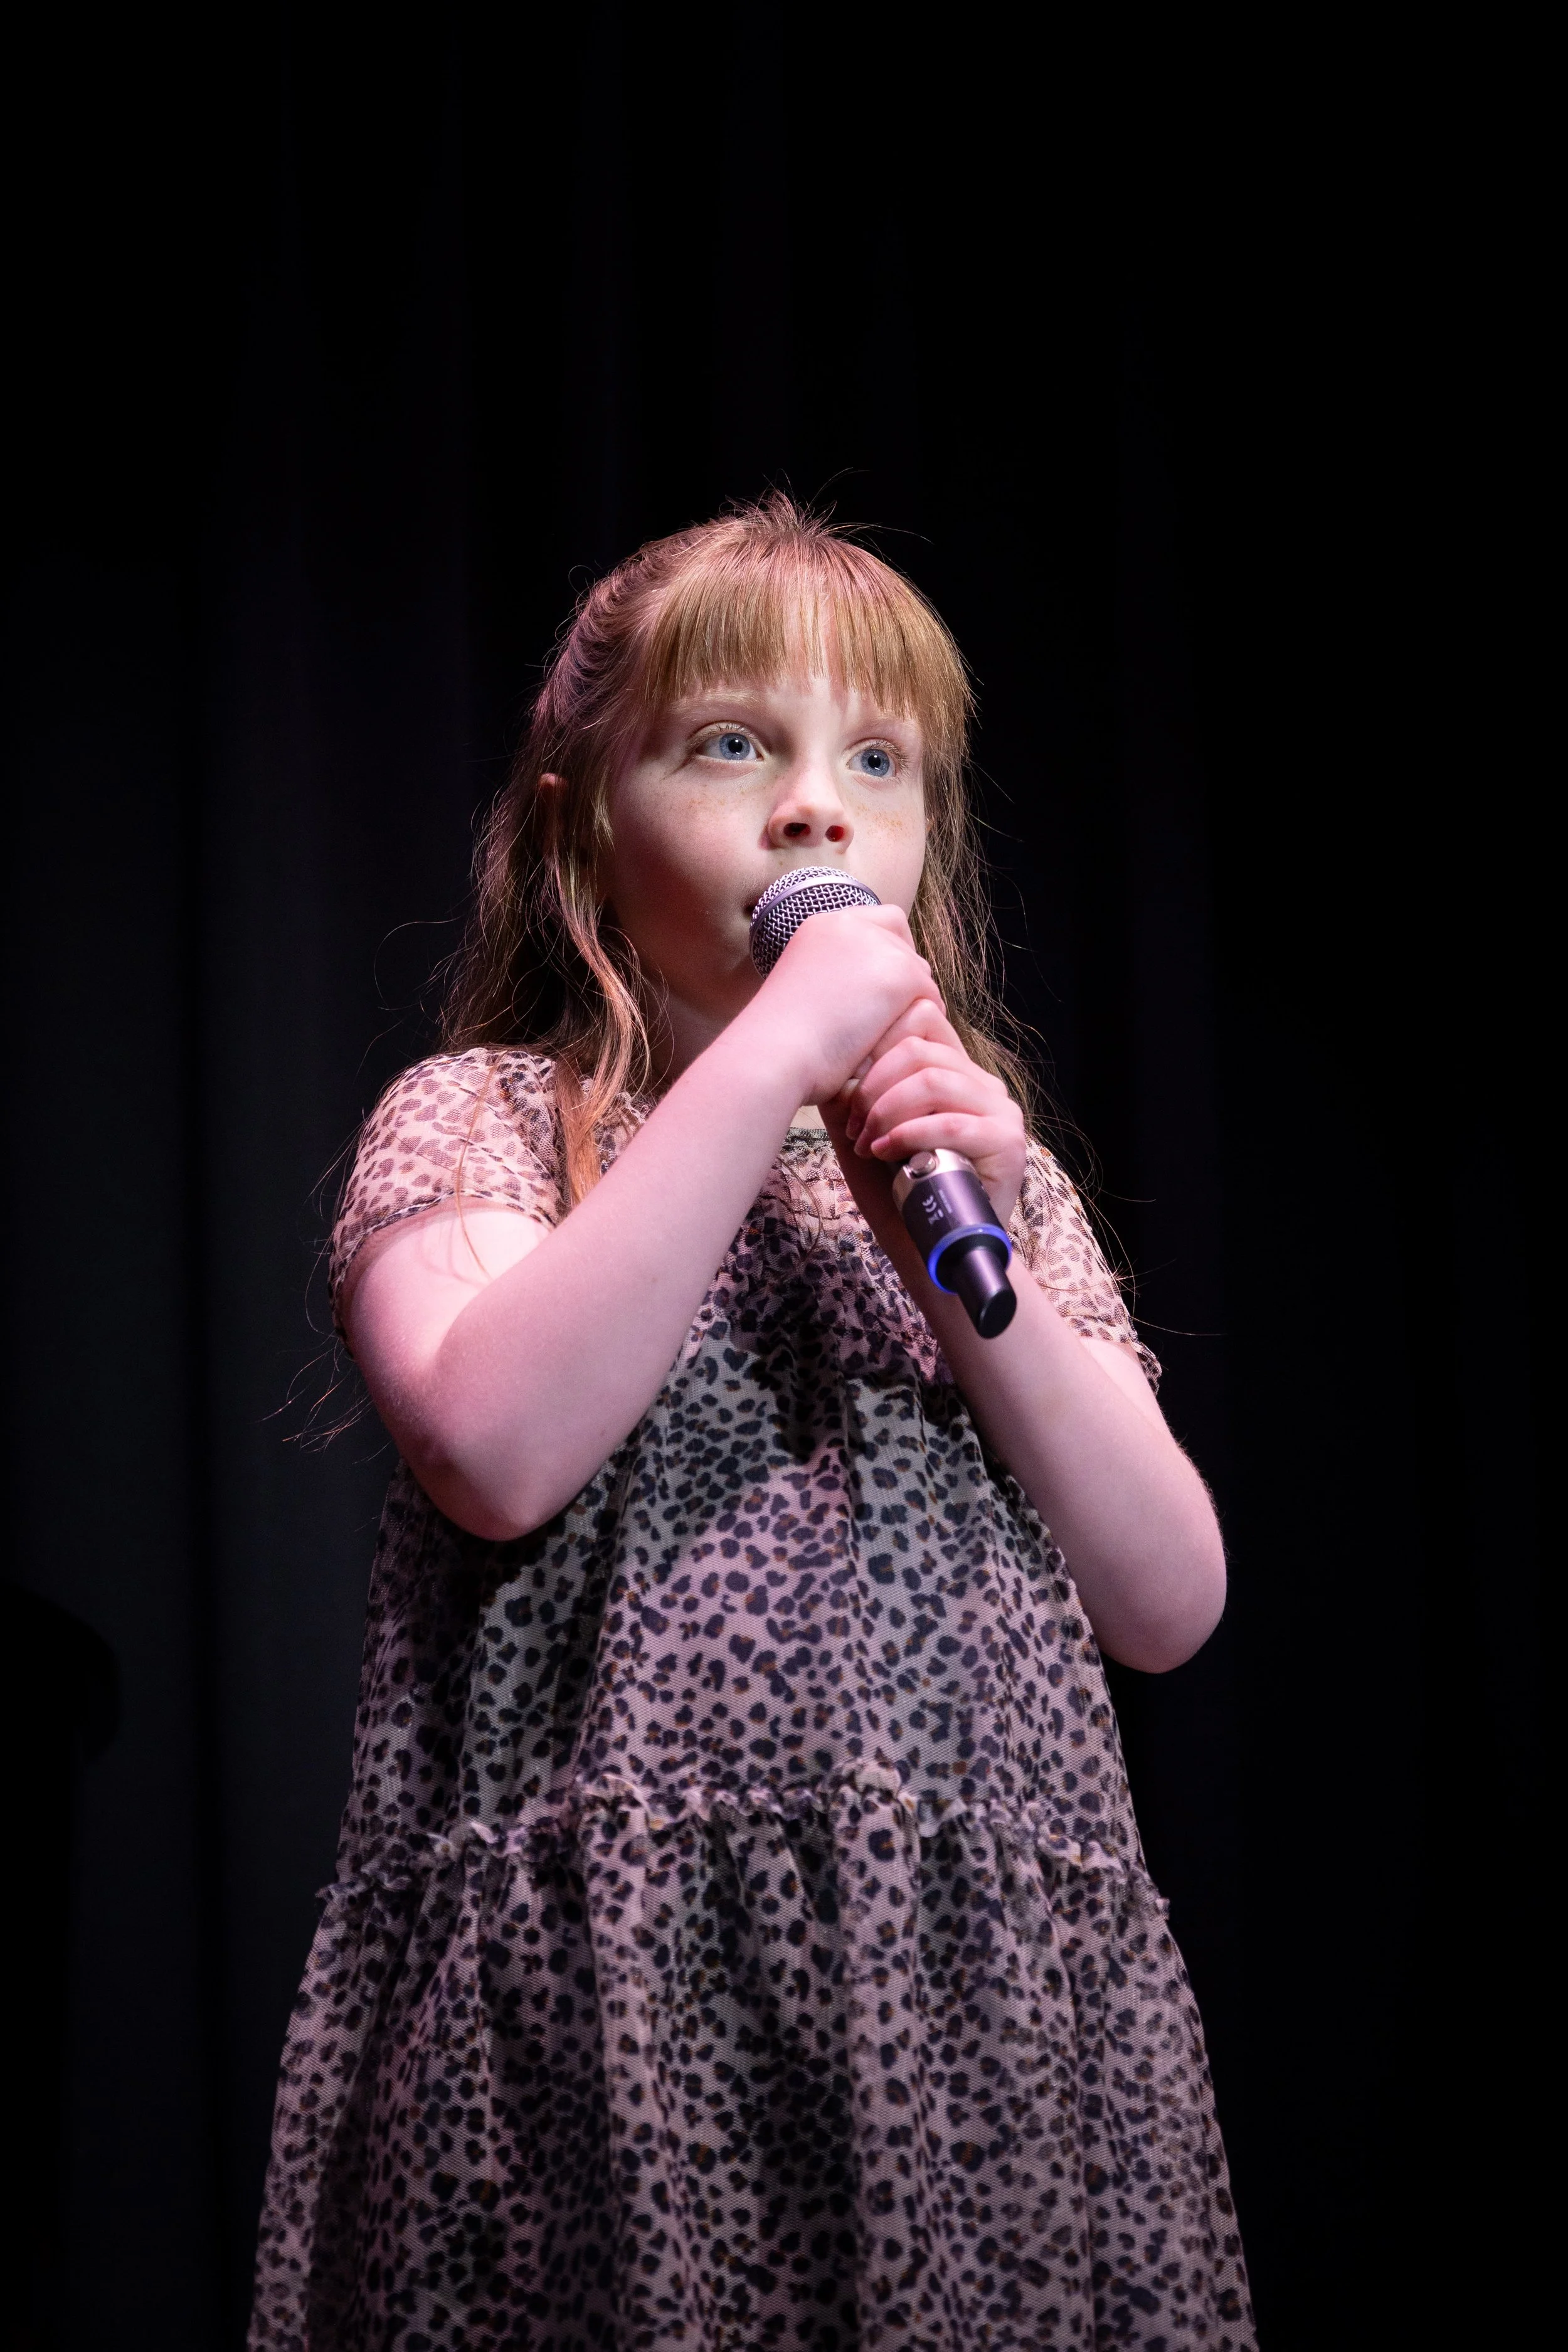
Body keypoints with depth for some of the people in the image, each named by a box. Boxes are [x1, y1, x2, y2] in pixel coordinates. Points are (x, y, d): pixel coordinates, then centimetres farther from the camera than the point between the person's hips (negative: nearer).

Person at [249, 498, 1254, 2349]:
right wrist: (775, 1052, -16)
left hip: (1007, 1996, 4)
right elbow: (494, 1450, -18)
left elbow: (1168, 1607, 7)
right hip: (629, 1996, -3)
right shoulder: (478, 1120, 4)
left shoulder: (983, 1161, 15)